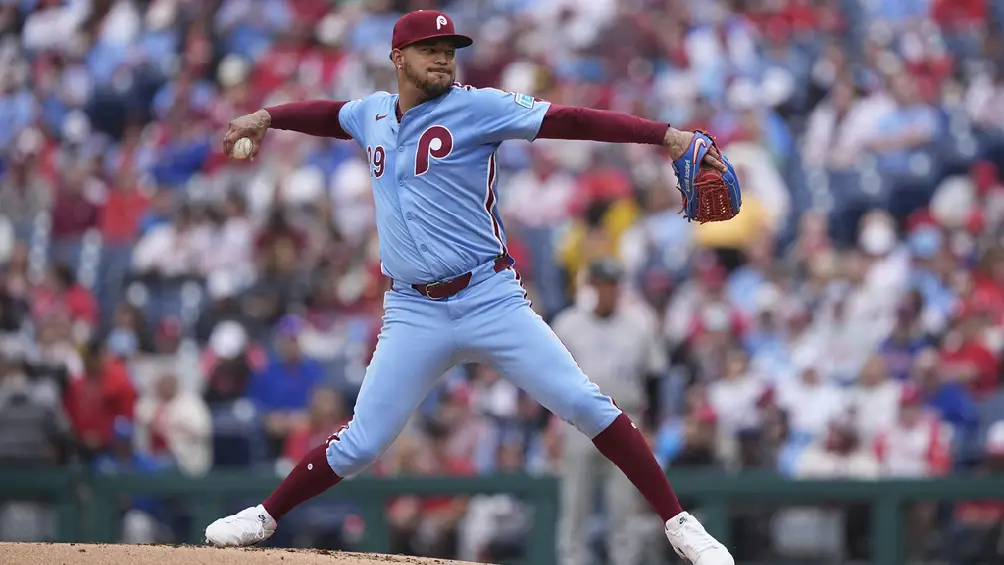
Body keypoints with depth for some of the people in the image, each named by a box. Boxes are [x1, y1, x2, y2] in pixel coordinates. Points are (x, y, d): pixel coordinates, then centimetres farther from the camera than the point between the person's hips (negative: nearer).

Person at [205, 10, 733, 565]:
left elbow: (567, 120, -14)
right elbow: (328, 114, 35)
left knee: (587, 406, -11)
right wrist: (266, 116, 18)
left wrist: (666, 135, -23)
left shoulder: (477, 107, -4)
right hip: (413, 312, 3)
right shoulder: (374, 114, 11)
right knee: (359, 444, 1)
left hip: (490, 300, -3)